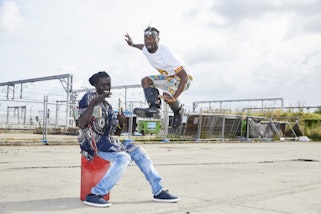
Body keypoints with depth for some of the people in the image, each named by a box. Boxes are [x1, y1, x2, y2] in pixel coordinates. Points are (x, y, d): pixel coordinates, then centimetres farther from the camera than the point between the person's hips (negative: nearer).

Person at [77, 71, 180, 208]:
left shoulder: (107, 106, 18)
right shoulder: (88, 98, -6)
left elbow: (113, 131, 19)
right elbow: (81, 125, -21)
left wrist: (120, 122, -1)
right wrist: (93, 103, -30)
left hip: (106, 140, 8)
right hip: (92, 142, -8)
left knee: (138, 152, 0)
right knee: (123, 158, -28)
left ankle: (158, 191, 5)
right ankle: (94, 195, -26)